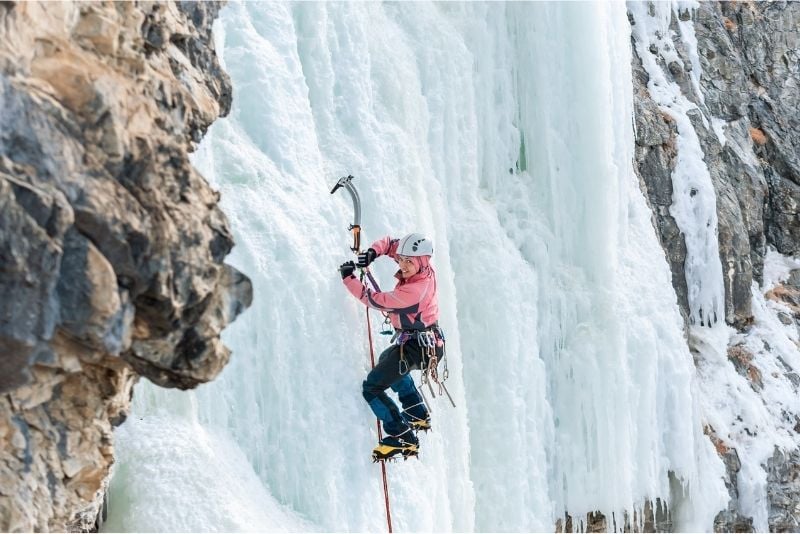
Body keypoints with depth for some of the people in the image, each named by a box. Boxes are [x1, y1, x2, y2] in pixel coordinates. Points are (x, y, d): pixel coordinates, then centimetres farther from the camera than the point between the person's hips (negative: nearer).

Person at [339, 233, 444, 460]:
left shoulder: (415, 290, -32)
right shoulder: (421, 268, -6)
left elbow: (376, 300, -24)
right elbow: (391, 243, 8)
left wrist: (349, 278, -17)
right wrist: (373, 252, -12)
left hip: (414, 346, -10)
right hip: (425, 341, 10)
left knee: (372, 387, -12)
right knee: (388, 360, 38)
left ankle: (403, 438, -15)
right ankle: (418, 415, 41)